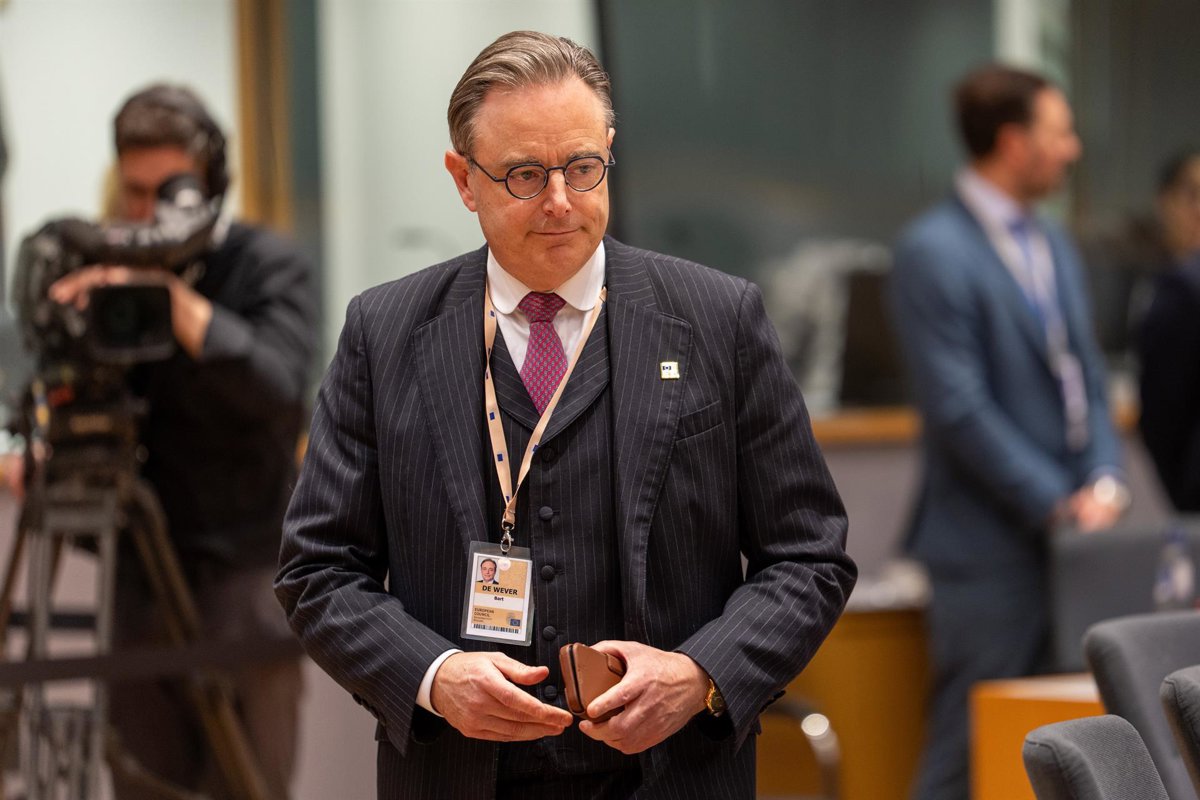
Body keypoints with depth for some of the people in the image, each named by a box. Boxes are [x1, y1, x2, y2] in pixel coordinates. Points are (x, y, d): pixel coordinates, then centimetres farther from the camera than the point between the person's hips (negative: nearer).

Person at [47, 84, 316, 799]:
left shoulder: (271, 268, -5)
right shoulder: (106, 272, 6)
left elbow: (278, 386, -22)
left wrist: (176, 299, -30)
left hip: (243, 576, -4)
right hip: (139, 585, 4)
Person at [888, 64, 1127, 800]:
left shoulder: (1053, 244, 15)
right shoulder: (934, 253, -12)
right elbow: (958, 410, -17)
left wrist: (1105, 480, 0)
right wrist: (1058, 504, -14)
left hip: (1066, 531, 8)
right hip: (991, 546, -8)